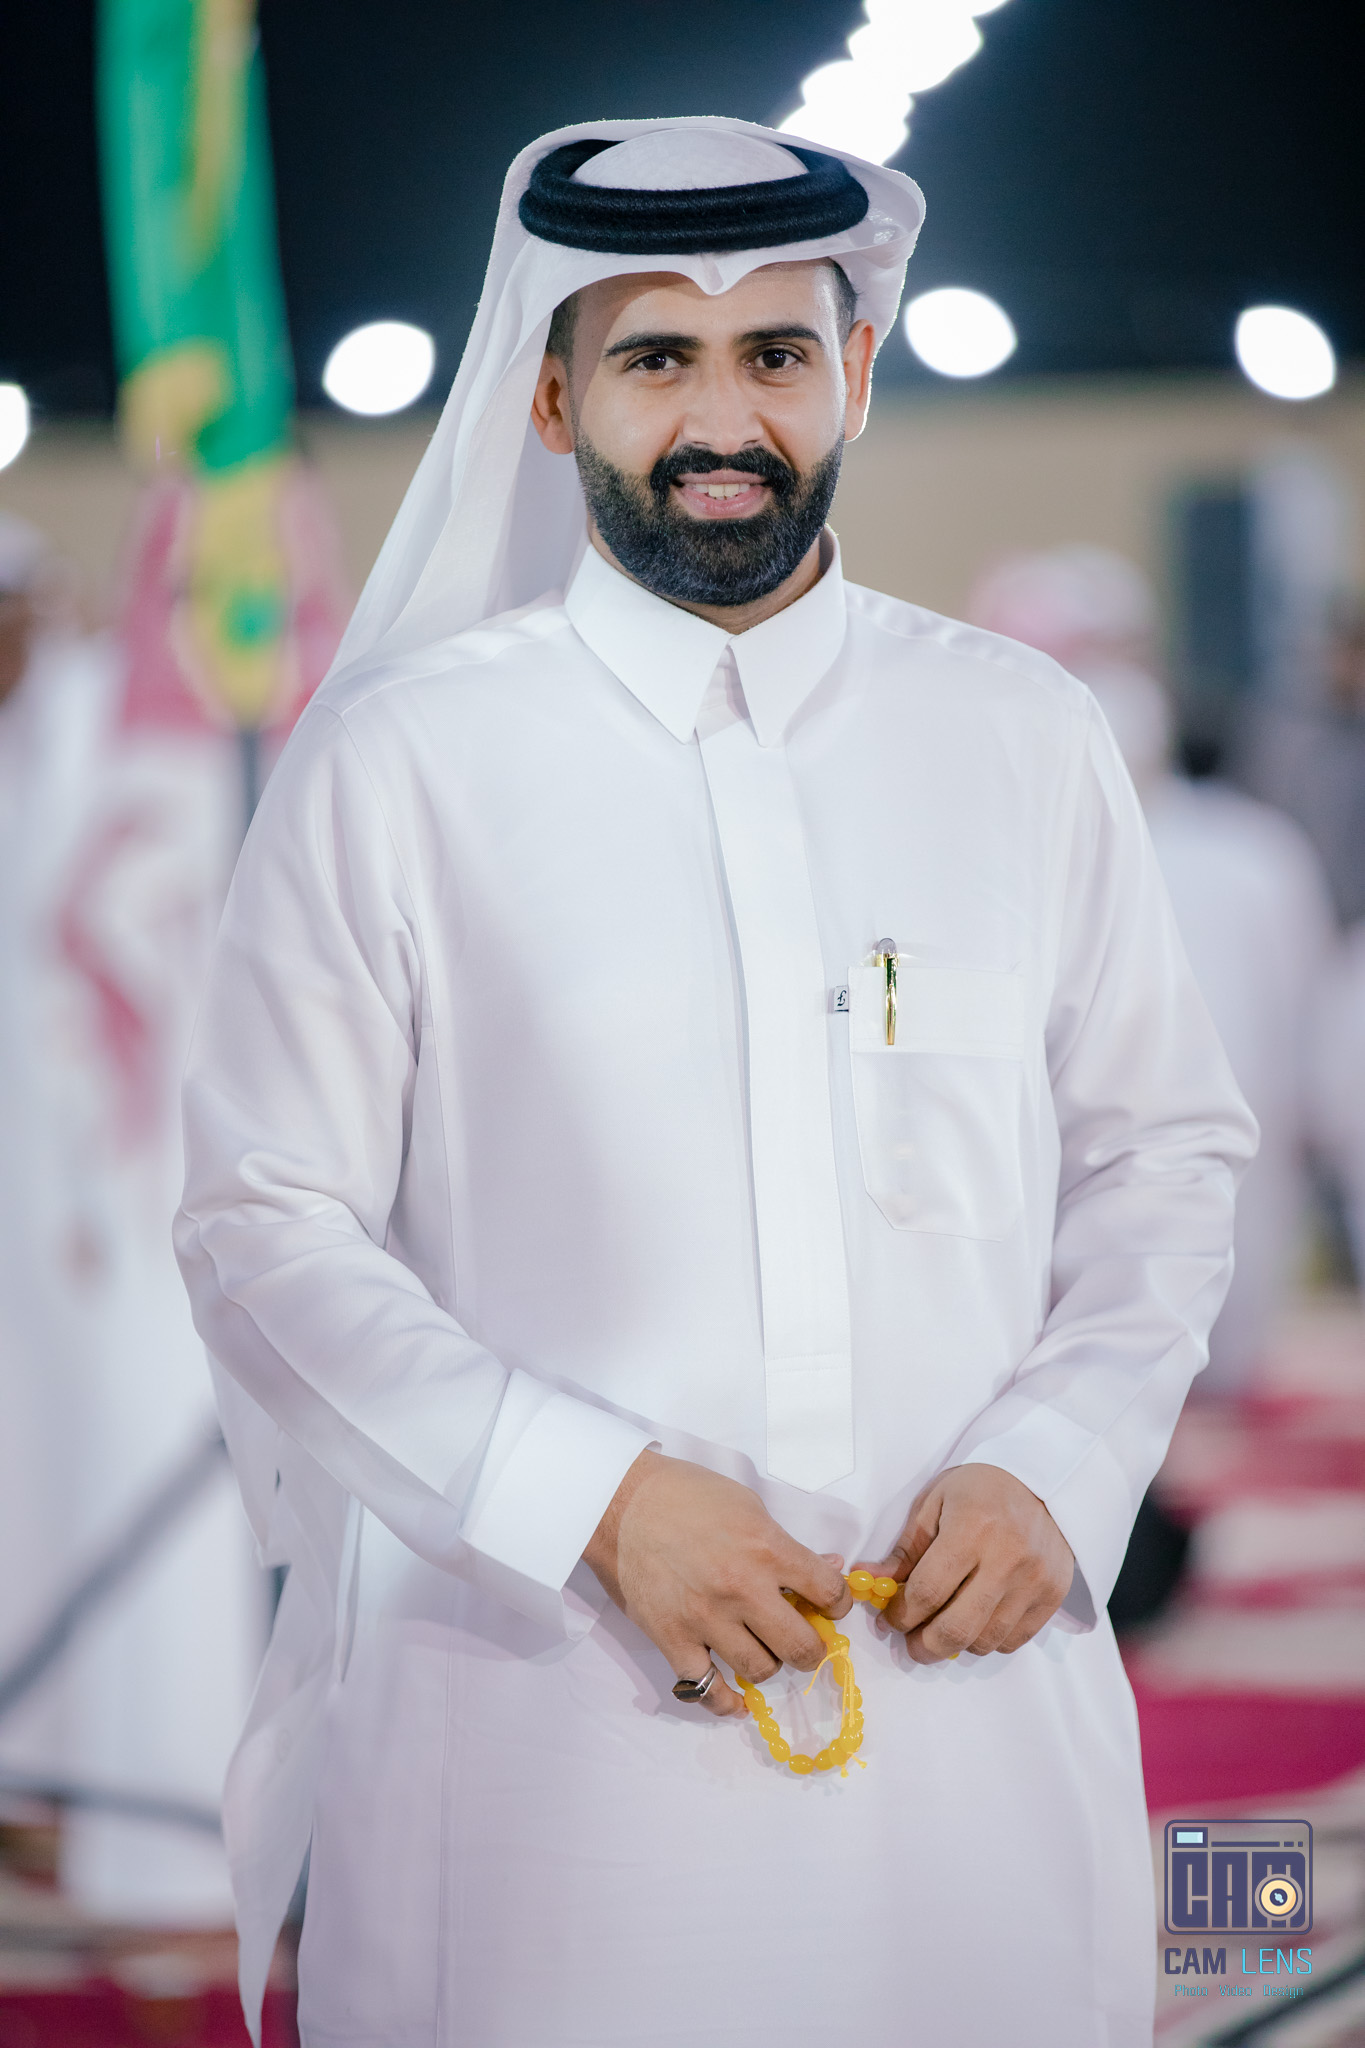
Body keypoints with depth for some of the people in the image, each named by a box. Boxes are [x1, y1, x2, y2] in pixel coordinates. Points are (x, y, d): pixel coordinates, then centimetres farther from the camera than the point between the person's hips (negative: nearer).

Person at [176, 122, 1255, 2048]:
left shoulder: (1023, 740, 7)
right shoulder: (397, 767, -1)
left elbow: (1165, 1158, 12)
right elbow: (270, 1232, -3)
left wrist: (1054, 1470, -5)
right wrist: (594, 1499, -13)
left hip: (977, 1693, 2)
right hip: (549, 1724, -2)